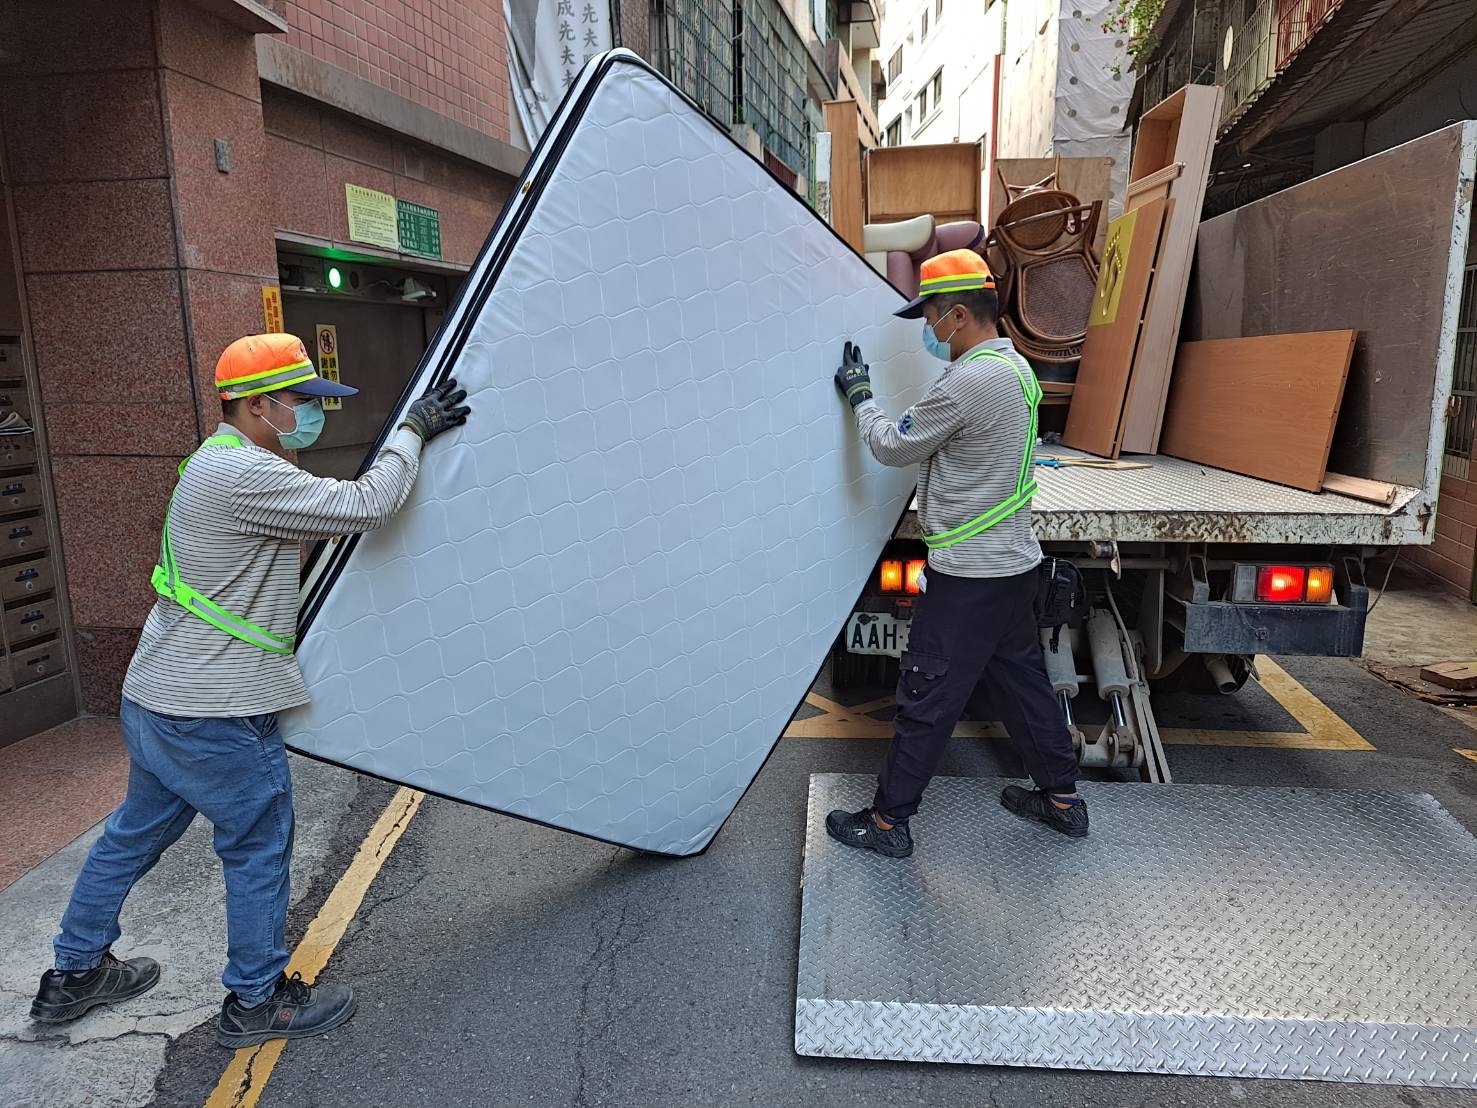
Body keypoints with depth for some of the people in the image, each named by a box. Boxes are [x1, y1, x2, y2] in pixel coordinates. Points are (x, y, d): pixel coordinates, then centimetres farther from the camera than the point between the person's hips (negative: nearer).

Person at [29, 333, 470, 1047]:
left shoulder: (219, 464, 13)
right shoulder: (246, 475, -22)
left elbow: (333, 513, 15)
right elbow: (365, 506, -25)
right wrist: (413, 430, -13)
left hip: (153, 698, 10)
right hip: (215, 715, -10)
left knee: (134, 834, 24)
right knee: (259, 847, 7)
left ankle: (74, 975, 42)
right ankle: (258, 1000, 23)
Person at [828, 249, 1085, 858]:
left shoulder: (968, 382, -23)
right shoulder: (1015, 365, 9)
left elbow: (894, 446, -11)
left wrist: (860, 393, 4)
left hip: (968, 573, -10)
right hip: (1014, 561, 10)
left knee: (926, 698, 1)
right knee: (1020, 678, 20)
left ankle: (889, 820, 14)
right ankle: (1062, 798, 33)